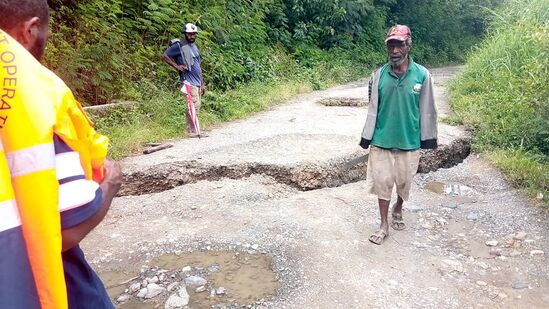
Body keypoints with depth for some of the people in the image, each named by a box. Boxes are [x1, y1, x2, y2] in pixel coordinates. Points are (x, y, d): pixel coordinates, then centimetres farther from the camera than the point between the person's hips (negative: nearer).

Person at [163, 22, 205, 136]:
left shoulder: (194, 47, 20)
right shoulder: (179, 45, -5)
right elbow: (165, 56, -6)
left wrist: (202, 84, 20)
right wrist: (177, 66, -14)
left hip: (197, 83, 8)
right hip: (189, 82, -8)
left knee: (197, 106, 8)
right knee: (194, 105, -14)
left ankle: (194, 130, 15)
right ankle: (192, 131, -9)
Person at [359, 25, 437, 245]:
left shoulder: (422, 75, -7)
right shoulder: (379, 75, -4)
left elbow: (426, 110, -1)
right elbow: (373, 108, 2)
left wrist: (427, 139, 1)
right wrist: (367, 137, 3)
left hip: (409, 141, 0)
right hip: (381, 140, 1)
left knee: (404, 181, 15)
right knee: (382, 181, 6)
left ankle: (398, 210, 45)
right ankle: (384, 225, 22)